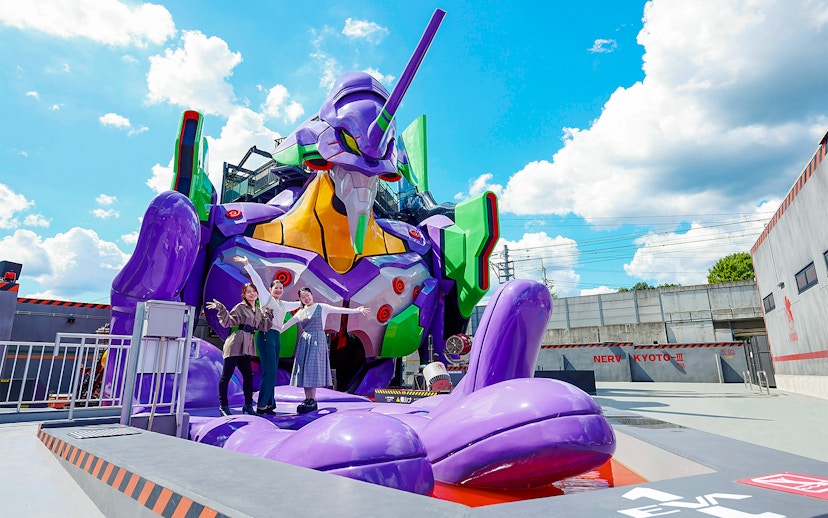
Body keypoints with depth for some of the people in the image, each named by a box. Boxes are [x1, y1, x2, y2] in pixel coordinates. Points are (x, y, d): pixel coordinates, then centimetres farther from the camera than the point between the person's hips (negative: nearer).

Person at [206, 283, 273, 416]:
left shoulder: (259, 310, 16)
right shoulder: (240, 307, -1)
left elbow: (263, 327, 8)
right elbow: (229, 322, -10)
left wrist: (268, 314, 7)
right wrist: (221, 309, -22)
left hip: (247, 346, 6)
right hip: (235, 344, -6)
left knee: (248, 375, 7)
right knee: (226, 375, -2)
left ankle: (248, 405, 17)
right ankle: (223, 405, 8)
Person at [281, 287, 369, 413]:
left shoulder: (322, 307, 1)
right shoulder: (300, 313, 13)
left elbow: (340, 310, -9)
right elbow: (286, 325, 21)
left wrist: (357, 310, -19)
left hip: (317, 341, -4)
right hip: (304, 341, 4)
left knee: (312, 369, -9)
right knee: (304, 370, 2)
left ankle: (313, 400, -5)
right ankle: (307, 399, 8)